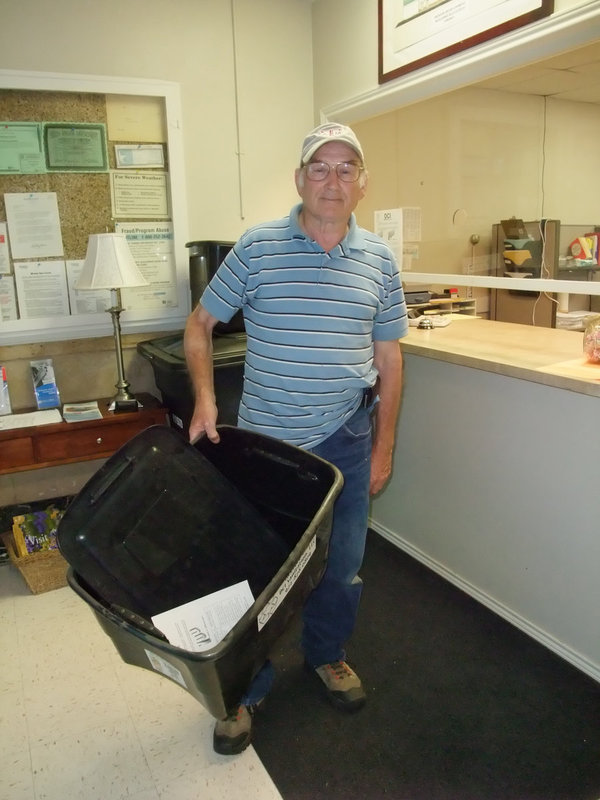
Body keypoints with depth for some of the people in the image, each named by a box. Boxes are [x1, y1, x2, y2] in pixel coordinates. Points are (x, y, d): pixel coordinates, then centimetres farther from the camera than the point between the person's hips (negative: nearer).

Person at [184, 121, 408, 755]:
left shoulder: (379, 261, 3)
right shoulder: (256, 248, -5)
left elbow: (388, 358, 8)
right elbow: (200, 325, 3)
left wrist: (383, 446, 6)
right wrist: (204, 399, -11)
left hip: (344, 441, 2)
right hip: (263, 440, -2)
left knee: (342, 565, 14)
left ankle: (326, 654, 44)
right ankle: (245, 688, 33)